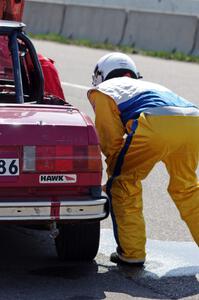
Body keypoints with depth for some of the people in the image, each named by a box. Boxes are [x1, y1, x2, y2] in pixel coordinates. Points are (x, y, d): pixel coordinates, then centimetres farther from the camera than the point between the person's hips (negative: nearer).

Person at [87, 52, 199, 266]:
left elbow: (112, 139, 21)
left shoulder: (103, 90, 26)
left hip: (156, 125, -6)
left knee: (123, 182, 12)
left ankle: (132, 252, 12)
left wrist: (115, 171, 33)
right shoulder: (149, 86, 44)